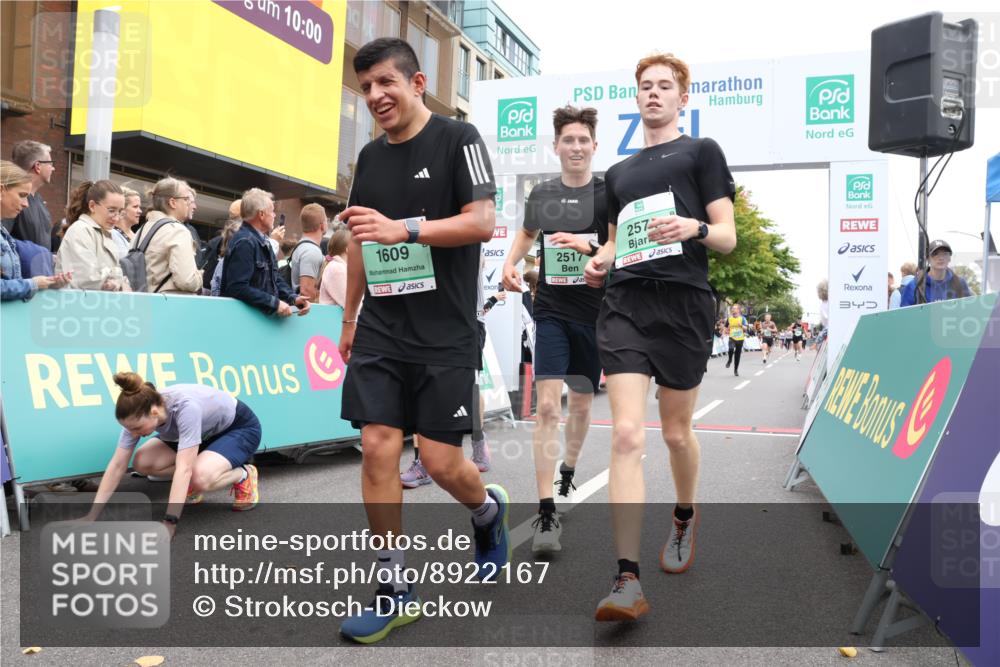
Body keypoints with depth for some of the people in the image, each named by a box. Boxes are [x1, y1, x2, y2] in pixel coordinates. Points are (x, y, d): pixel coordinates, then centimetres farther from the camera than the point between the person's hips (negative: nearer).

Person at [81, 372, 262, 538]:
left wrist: (169, 524, -46)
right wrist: (92, 515, -18)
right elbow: (117, 465, -16)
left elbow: (183, 468, -43)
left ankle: (243, 475, -5)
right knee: (142, 463, -16)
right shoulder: (139, 413, -22)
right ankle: (191, 481, 8)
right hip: (206, 432, 6)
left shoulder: (186, 407, -41)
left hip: (240, 428, -6)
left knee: (201, 478, -35)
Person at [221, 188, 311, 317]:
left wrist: (293, 298, 2)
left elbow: (274, 279, 19)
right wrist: (275, 303, -23)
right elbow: (238, 288, -25)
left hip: (263, 316, 9)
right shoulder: (244, 242, -16)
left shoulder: (262, 241, 16)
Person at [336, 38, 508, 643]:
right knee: (377, 447, -3)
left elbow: (482, 222, -12)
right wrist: (350, 316, 20)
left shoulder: (458, 138, -3)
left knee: (441, 460, -4)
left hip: (445, 333, -5)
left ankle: (489, 509, 31)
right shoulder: (370, 157, 14)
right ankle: (396, 591, 10)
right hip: (381, 329, 5)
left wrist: (404, 229, -23)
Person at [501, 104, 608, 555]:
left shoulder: (607, 193, -3)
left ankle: (567, 473, 42)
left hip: (595, 313, 0)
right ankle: (546, 513, -10)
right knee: (547, 405, -12)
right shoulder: (542, 194, 6)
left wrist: (589, 247, -24)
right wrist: (510, 264, 7)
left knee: (580, 403, 14)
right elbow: (527, 233, 25)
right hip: (551, 310, 1)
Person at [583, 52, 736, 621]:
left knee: (676, 432, 10)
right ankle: (629, 582, -13)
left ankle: (685, 520, 41)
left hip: (683, 303, -3)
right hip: (625, 303, 3)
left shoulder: (702, 151, 8)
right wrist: (600, 261, 8)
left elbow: (728, 237, 2)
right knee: (627, 435, -11)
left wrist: (693, 226, -19)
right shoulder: (619, 171, 22)